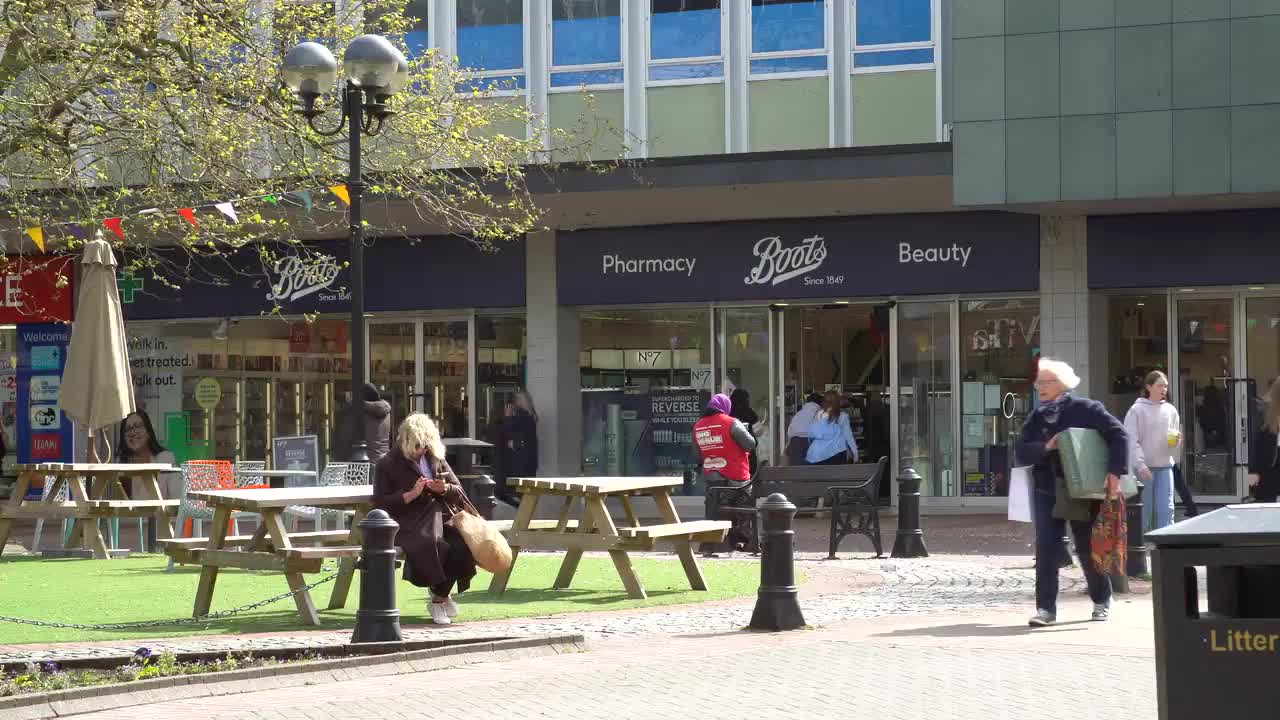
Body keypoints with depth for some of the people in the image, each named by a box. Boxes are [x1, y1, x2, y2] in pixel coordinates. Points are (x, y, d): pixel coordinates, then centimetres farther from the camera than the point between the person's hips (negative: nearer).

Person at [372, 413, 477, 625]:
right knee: (431, 543, -36)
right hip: (407, 523, -4)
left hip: (441, 517, 4)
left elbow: (459, 492, 20)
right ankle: (441, 594, -11)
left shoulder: (436, 460, 19)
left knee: (463, 542, -28)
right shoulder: (387, 465, 6)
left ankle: (439, 598, -7)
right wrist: (411, 494, -12)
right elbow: (380, 503, -2)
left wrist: (444, 489, -4)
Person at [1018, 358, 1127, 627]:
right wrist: (1046, 447, -19)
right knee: (1046, 549, -6)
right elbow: (1022, 453, 0)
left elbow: (1118, 435, -12)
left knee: (1088, 548, 7)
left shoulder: (1086, 409, -6)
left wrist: (1115, 471, -22)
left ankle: (1102, 601, 26)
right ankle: (1046, 607, -4)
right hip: (1047, 491, 3)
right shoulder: (1037, 417, 8)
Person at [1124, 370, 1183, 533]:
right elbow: (1131, 440, -9)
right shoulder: (1137, 410, -4)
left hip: (1165, 465, 4)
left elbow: (1175, 443, 18)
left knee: (1166, 508, -4)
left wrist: (1176, 440, -7)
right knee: (1144, 510, 2)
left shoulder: (1171, 410, 10)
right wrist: (1141, 465, -18)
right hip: (1143, 466, -3)